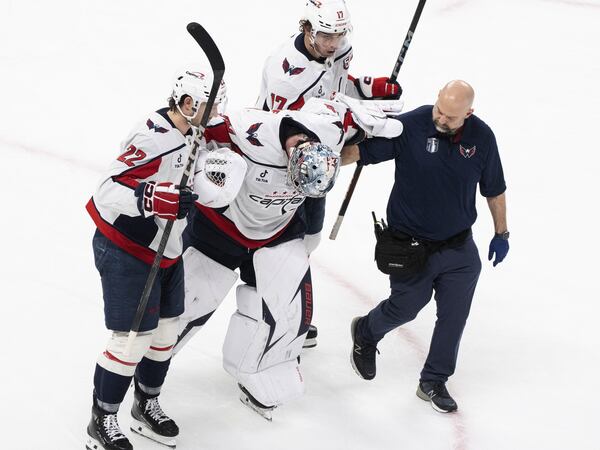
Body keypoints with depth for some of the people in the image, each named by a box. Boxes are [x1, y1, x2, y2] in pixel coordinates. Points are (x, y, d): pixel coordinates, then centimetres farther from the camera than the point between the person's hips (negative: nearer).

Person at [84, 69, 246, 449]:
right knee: (132, 339, -7)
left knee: (166, 331, 15)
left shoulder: (191, 135, 5)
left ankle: (147, 406, 34)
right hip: (124, 251, -9)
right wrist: (156, 199, -42)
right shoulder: (154, 137, -26)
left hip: (166, 250, 9)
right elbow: (109, 191, -31)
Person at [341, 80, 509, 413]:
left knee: (454, 315, 5)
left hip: (459, 245, 3)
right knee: (406, 308, 13)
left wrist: (501, 233, 13)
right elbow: (361, 150, -18)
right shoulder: (410, 126, -19)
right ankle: (365, 333, 45)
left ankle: (434, 382, 22)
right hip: (411, 245, -3)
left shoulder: (481, 136, -9)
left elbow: (494, 189, 5)